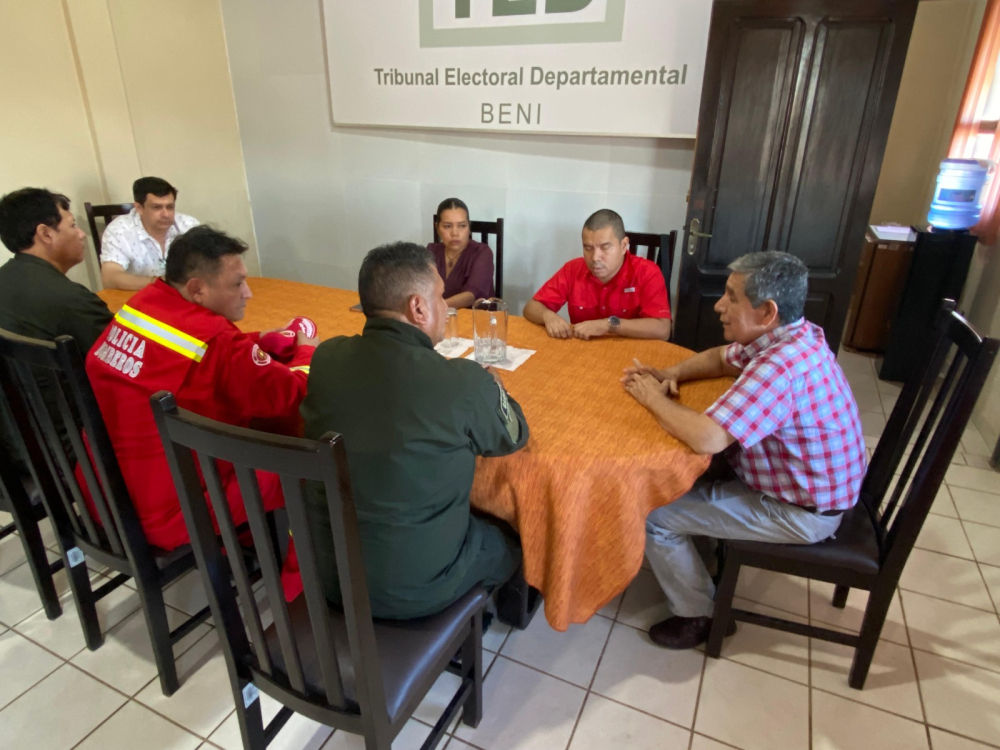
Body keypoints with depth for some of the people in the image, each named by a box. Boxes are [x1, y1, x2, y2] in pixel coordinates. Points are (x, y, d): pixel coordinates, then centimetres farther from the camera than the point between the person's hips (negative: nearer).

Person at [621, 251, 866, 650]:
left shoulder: (780, 366, -35)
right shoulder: (792, 335, -3)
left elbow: (705, 438, -42)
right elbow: (722, 357, 12)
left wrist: (654, 398, -24)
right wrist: (672, 374, -6)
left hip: (800, 512, -9)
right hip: (808, 482, 9)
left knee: (653, 515, -9)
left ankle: (697, 616, 13)